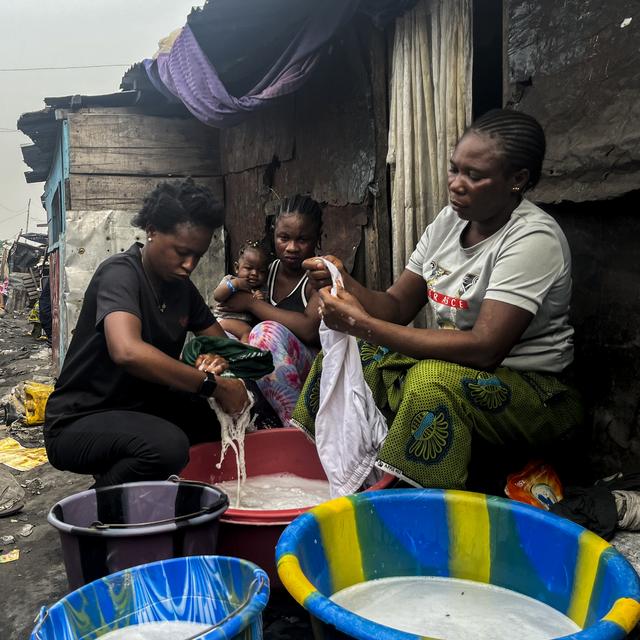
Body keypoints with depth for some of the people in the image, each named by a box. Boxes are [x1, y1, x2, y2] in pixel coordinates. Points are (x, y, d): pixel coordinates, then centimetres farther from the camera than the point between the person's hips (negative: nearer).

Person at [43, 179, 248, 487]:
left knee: (224, 418, -7)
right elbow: (127, 351, -38)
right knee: (167, 444, -35)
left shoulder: (181, 285, 5)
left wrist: (217, 360, -12)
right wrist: (212, 384, -33)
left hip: (142, 408, 9)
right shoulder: (121, 273, -19)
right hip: (79, 423, -8)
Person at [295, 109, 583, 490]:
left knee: (432, 378, -35)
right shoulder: (450, 219, 2)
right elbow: (398, 307, 2)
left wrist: (364, 325, -31)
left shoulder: (533, 239, -20)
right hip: (448, 363, 7)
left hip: (532, 389, -7)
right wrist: (345, 283, -20)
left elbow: (485, 348, -30)